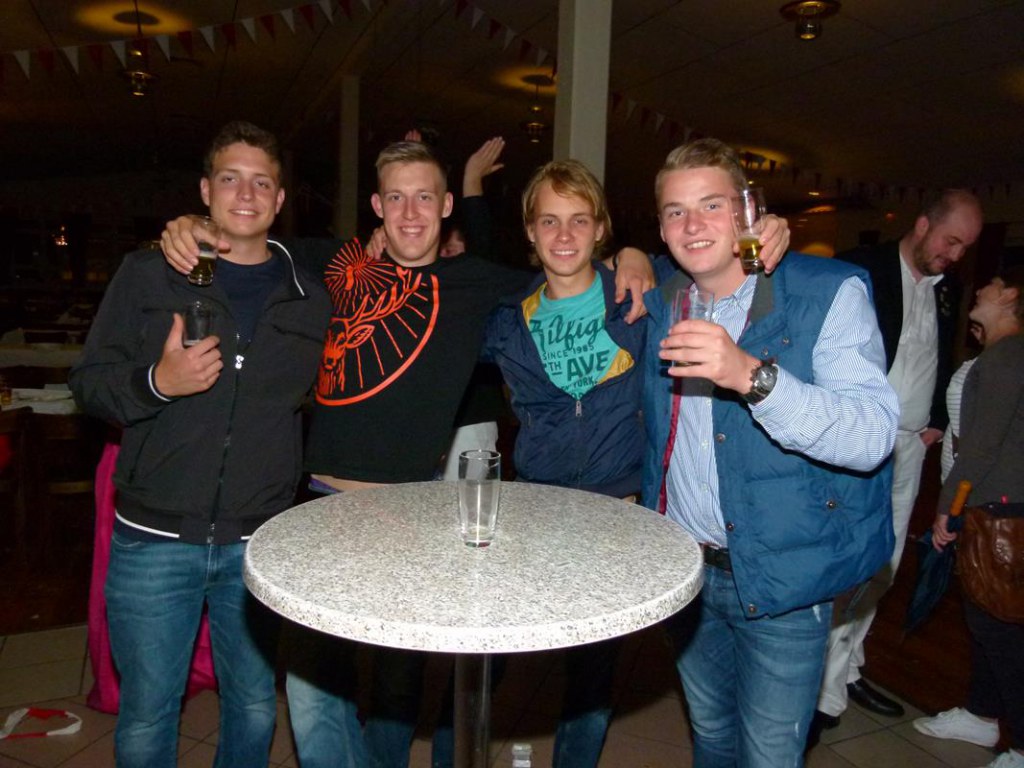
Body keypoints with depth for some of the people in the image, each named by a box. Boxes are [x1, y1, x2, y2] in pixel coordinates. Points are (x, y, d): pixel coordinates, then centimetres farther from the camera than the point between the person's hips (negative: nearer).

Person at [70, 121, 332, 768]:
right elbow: (90, 381, 0)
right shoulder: (148, 276, 1)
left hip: (261, 543, 2)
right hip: (155, 539, -1)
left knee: (256, 706, 16)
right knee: (147, 714, 12)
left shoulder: (310, 298, 5)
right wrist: (157, 382, -16)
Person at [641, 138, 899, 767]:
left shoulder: (830, 292, -14)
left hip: (782, 577, -4)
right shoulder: (660, 299, 2)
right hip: (683, 568, 5)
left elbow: (873, 438, -26)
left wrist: (751, 376, -40)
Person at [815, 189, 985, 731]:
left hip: (909, 445, 7)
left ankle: (847, 670, 27)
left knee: (880, 570, 12)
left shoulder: (948, 289, 15)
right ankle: (828, 692, 4)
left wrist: (937, 421, 12)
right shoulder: (860, 269, -6)